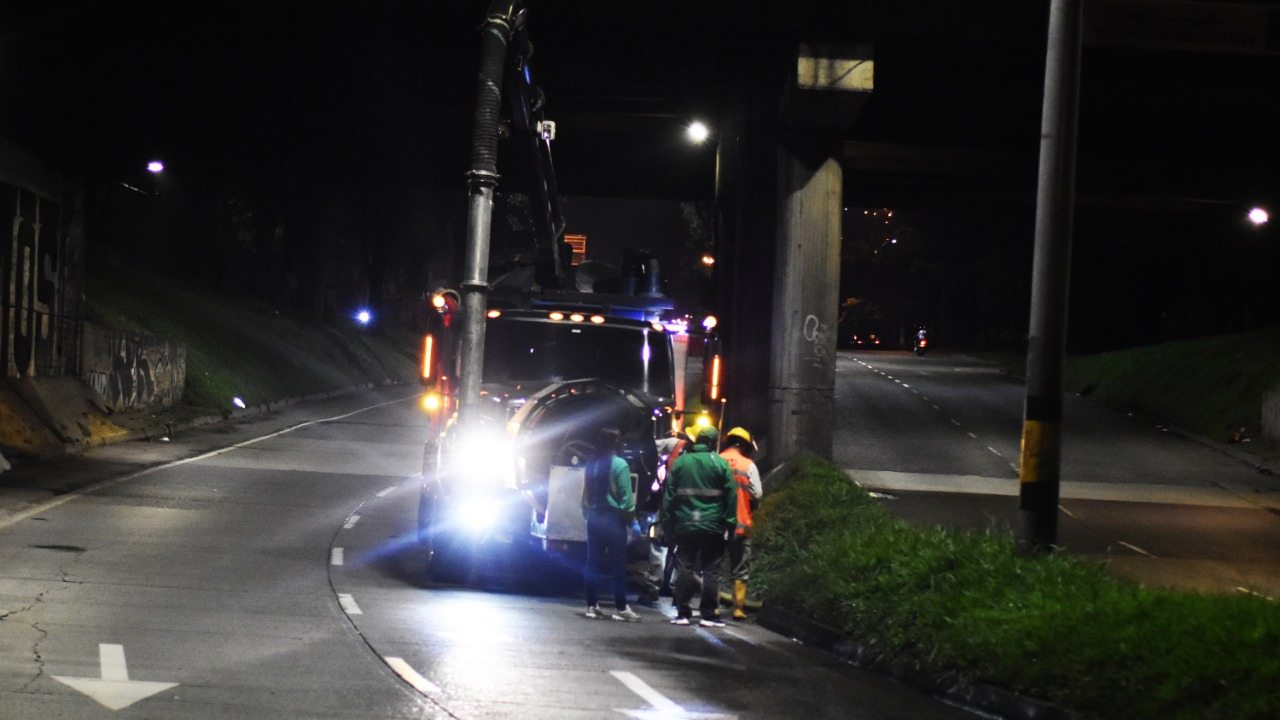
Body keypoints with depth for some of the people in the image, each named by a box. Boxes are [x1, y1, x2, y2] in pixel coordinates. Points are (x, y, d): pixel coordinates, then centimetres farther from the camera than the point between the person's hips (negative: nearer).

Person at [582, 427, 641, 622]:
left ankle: (592, 605, 6)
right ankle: (620, 607, -2)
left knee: (593, 563, 6)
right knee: (618, 565, -2)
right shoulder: (619, 465, -11)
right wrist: (630, 517, -2)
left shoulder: (591, 464, 7)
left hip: (594, 518, 6)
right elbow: (626, 496, -13)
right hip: (613, 518, -6)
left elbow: (585, 494, 9)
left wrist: (587, 514, 15)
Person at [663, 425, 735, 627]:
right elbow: (730, 496, -2)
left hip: (685, 525, 2)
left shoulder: (680, 462, 6)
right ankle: (709, 614, -1)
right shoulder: (720, 463, -1)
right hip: (713, 527, -2)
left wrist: (668, 523, 10)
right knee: (711, 570, 2)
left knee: (684, 568, 6)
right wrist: (730, 523, 4)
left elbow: (668, 495, 6)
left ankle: (683, 613, 3)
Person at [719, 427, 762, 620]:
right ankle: (738, 608, 2)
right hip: (741, 524, -2)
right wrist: (752, 505, 14)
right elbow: (757, 494, -6)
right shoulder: (748, 465, -3)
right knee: (740, 569, 6)